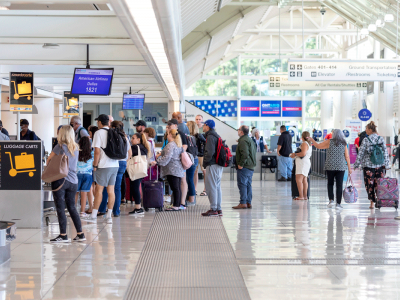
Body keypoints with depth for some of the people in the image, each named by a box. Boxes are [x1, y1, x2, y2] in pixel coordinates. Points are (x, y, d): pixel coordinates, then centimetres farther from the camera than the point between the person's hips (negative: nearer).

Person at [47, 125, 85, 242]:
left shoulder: (60, 147, -6)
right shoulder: (76, 148, 10)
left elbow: (49, 160, 5)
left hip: (60, 179, -6)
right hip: (73, 181, 6)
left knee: (60, 208, -2)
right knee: (72, 207, 13)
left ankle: (63, 235, -3)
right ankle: (80, 234, 13)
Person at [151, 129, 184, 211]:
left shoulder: (170, 145, -13)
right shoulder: (179, 145, 18)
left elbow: (167, 157, -22)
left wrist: (157, 162, -19)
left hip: (172, 170, -10)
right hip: (179, 170, 10)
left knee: (175, 188, -9)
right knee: (178, 188, 10)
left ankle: (175, 206, -9)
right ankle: (178, 205, 13)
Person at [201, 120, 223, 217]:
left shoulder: (210, 137, -12)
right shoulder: (216, 136, 18)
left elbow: (209, 152, -22)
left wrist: (205, 162, -9)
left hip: (212, 165, -10)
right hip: (218, 165, 10)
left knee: (211, 186, -6)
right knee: (217, 186, 12)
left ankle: (213, 209, -6)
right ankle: (218, 209, 15)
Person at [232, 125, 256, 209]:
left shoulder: (243, 141, -14)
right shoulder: (250, 140, 20)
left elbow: (245, 154, -25)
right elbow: (254, 152, 25)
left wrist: (241, 164, -20)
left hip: (244, 167, -10)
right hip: (251, 166, 10)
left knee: (242, 184, -8)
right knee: (248, 185, 12)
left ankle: (243, 203, -10)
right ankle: (248, 203, 13)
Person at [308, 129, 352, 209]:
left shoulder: (329, 142, -3)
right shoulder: (344, 144, 2)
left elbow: (318, 146, 2)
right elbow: (347, 157, 1)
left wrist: (311, 140, 17)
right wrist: (349, 168, 7)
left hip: (330, 167, -1)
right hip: (341, 167, 1)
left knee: (330, 184, 15)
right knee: (339, 185, 2)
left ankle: (331, 200, 0)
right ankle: (338, 203, 0)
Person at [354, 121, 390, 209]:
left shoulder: (366, 140, -6)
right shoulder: (381, 139, 3)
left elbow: (361, 153, -5)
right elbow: (385, 152, 3)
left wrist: (356, 164, 2)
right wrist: (387, 165, 8)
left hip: (368, 165, -3)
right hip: (380, 165, 3)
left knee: (370, 184, 5)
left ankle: (372, 202, 4)